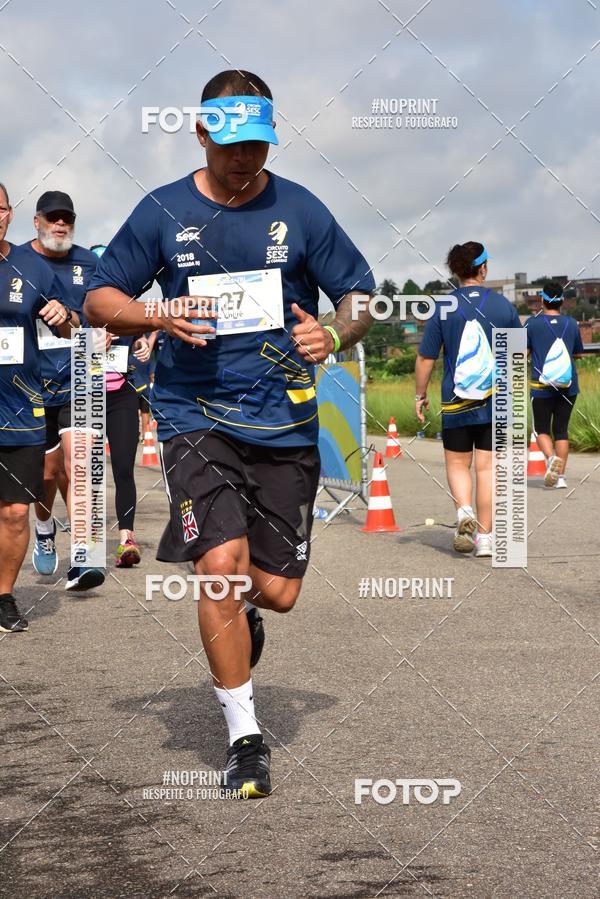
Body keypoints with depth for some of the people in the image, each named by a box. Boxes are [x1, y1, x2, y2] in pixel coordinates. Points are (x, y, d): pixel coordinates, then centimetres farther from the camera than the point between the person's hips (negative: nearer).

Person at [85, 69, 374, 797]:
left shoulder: (300, 210, 4)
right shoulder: (162, 211, 3)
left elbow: (359, 296, 9)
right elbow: (99, 299, 7)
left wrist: (335, 335, -14)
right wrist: (157, 317, -14)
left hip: (284, 423, 1)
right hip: (195, 416, -1)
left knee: (277, 591, 1)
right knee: (222, 564, -17)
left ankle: (238, 619, 42)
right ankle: (244, 737, -1)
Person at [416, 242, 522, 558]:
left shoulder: (443, 309, -5)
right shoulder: (503, 305, 0)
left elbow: (425, 358, -3)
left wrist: (420, 395, 11)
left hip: (455, 403, -1)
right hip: (496, 402, 1)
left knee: (457, 463, 14)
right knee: (486, 467, 5)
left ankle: (464, 511, -12)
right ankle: (484, 538, 4)